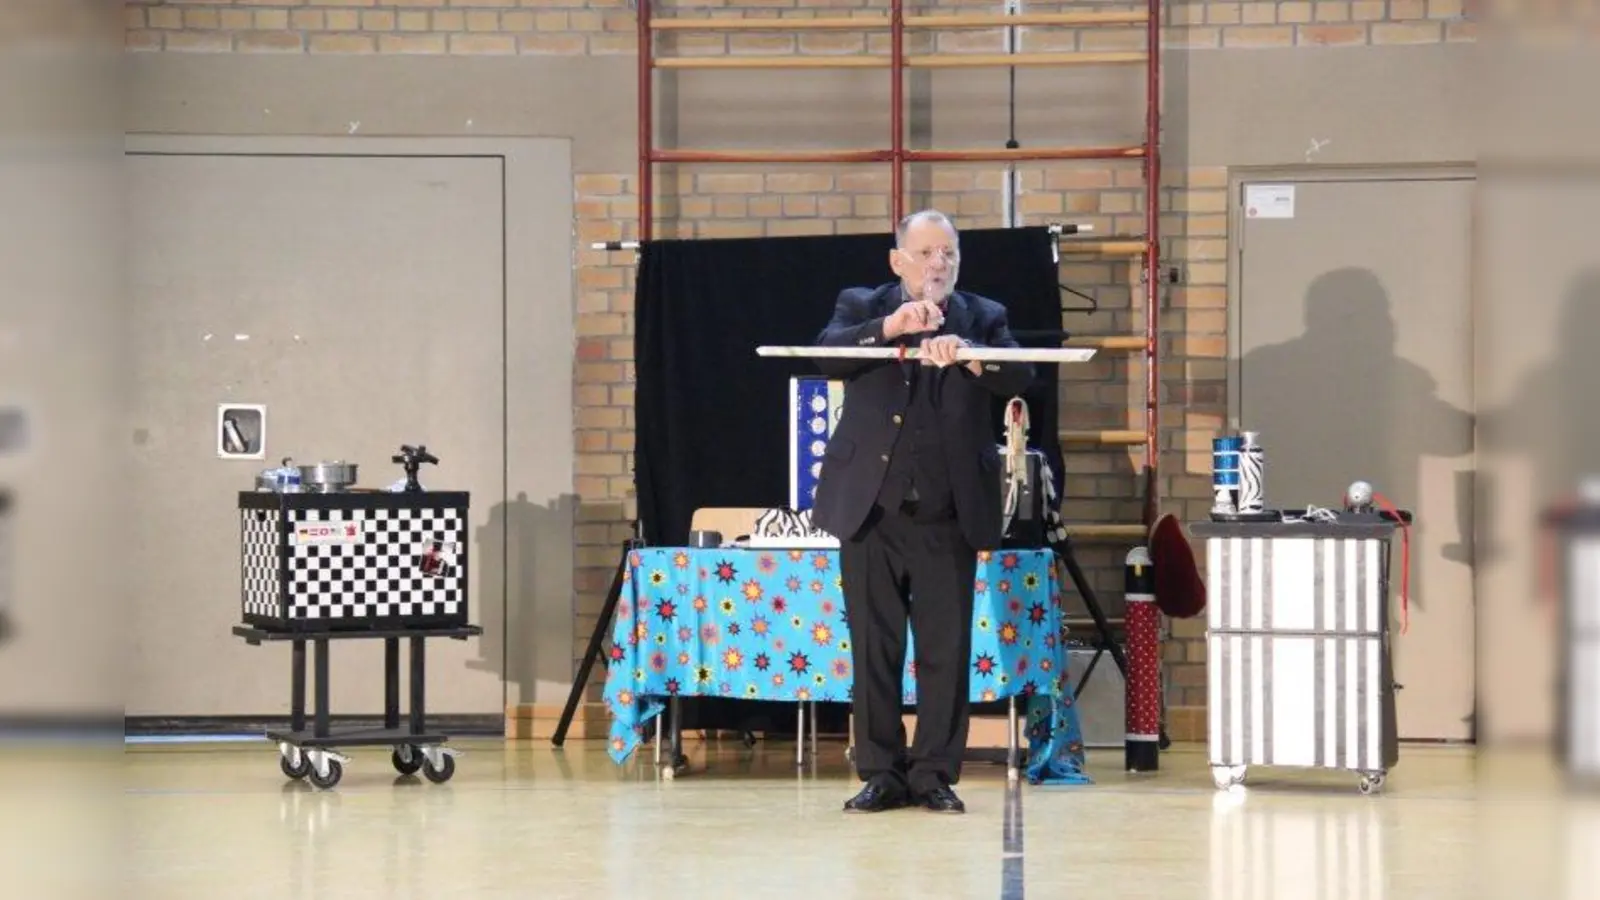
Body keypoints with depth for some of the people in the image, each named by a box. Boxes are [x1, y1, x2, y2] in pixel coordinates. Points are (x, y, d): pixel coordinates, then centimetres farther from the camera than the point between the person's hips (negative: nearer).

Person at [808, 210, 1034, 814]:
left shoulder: (982, 318, 9)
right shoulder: (862, 309, 9)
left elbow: (1018, 377, -9)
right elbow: (828, 355, -10)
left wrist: (964, 352, -28)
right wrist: (889, 328, -26)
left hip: (948, 513, 0)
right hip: (871, 508, 0)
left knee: (946, 650, 0)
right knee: (873, 647, 3)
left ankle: (935, 774, 7)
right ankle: (881, 774, 11)